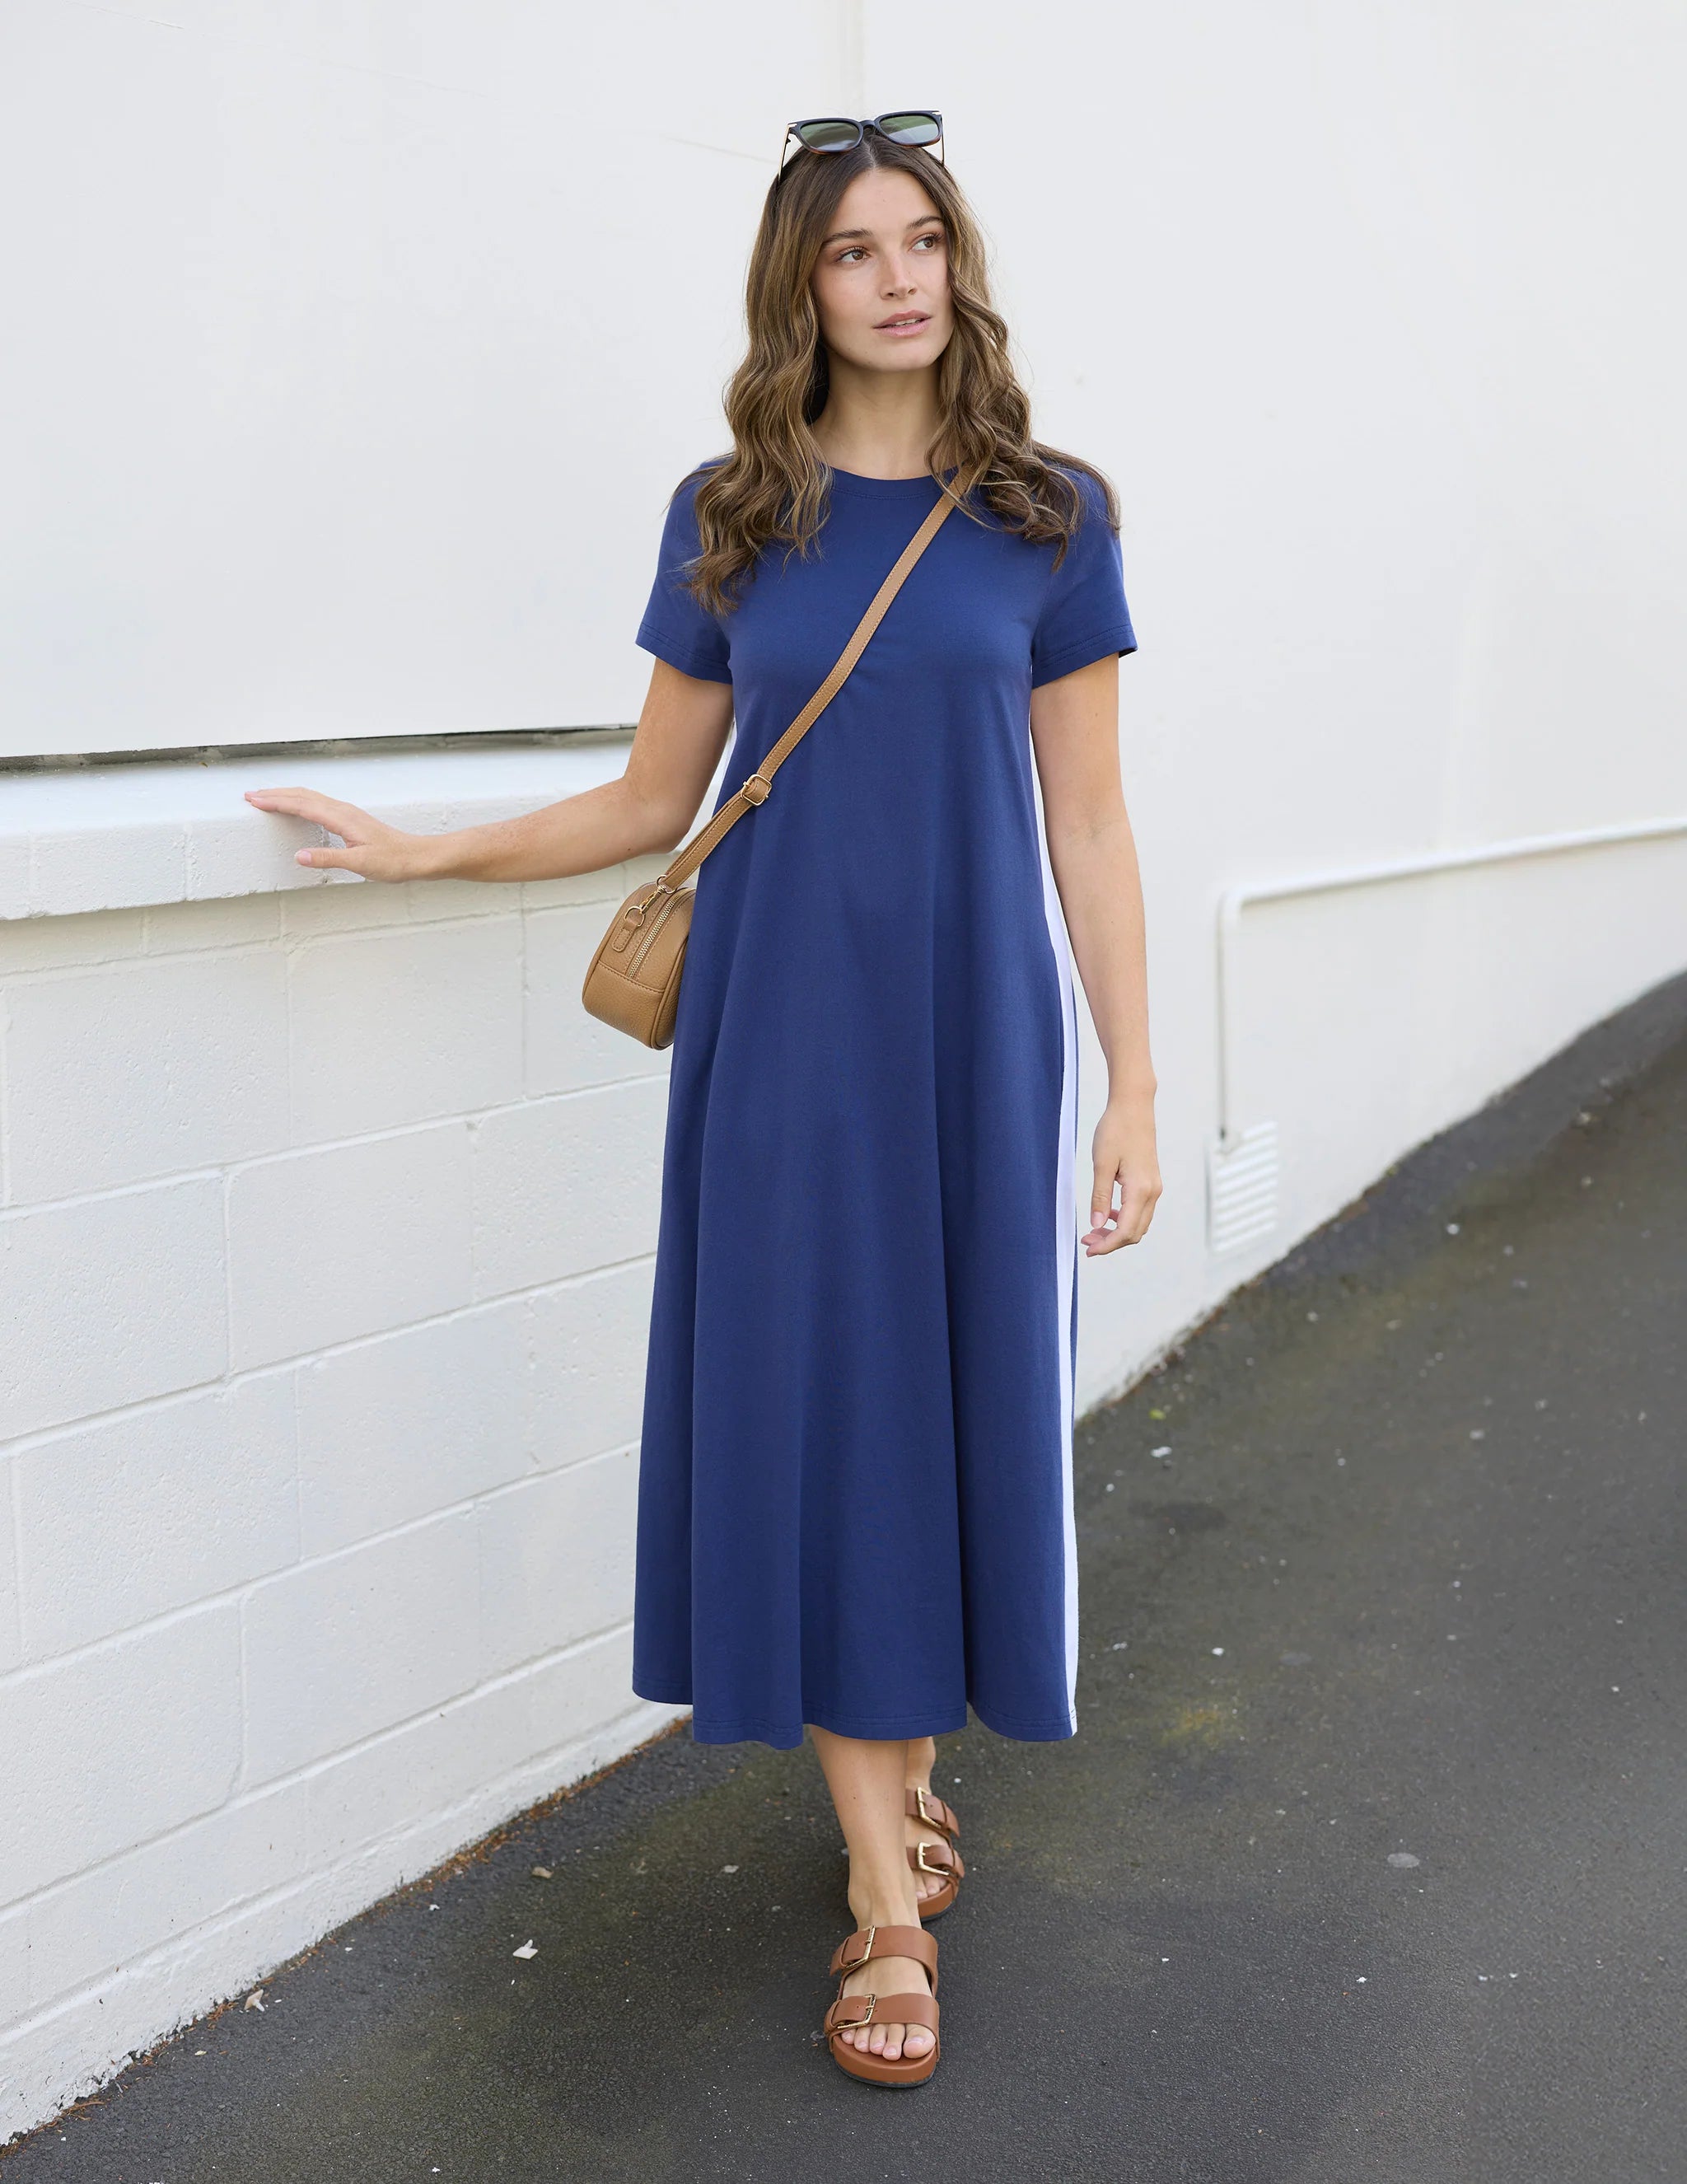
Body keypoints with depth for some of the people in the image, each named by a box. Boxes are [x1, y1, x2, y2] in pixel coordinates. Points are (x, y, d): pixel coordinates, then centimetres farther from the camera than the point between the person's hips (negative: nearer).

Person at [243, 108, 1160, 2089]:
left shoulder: (1045, 519, 2)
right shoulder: (730, 518, 4)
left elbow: (1087, 832, 2)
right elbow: (652, 800, 11)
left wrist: (1133, 1088, -1)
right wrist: (425, 853, 5)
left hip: (975, 1035, 0)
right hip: (784, 1040, 0)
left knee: (954, 1397, 5)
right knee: (812, 1410, 0)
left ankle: (906, 1753, 30)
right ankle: (887, 1893, 9)